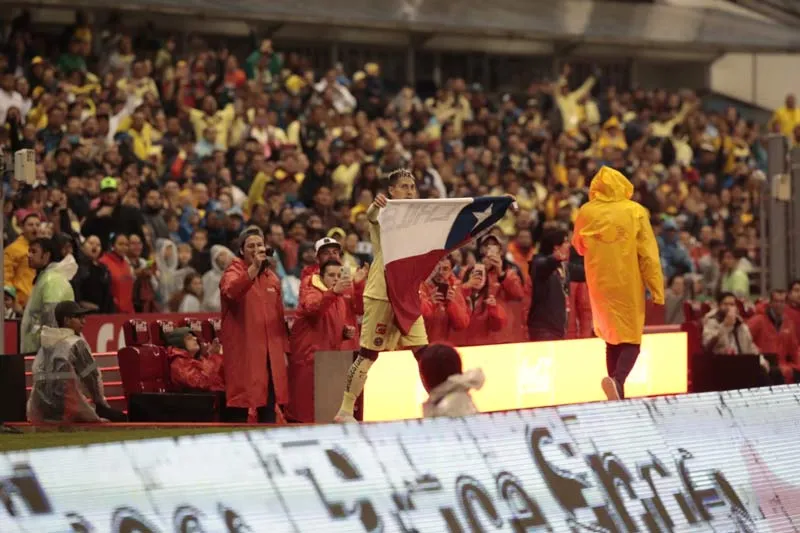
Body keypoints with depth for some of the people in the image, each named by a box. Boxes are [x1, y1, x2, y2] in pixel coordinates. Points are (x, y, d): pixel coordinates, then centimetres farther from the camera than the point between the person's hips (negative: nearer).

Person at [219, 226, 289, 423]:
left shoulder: (272, 277, 16)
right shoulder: (234, 271, -2)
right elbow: (231, 291, -27)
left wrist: (284, 350, 15)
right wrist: (254, 268, -35)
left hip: (270, 353, 6)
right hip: (242, 351, -6)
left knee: (269, 406, 7)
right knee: (239, 407, -6)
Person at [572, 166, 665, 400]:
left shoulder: (587, 212, 0)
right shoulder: (635, 212, -6)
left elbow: (579, 247, 15)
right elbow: (648, 254, -8)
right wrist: (657, 289, -5)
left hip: (600, 284, 3)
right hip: (628, 285, -3)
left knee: (611, 338, 17)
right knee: (631, 338, 3)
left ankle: (617, 396, 15)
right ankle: (617, 379, -25)